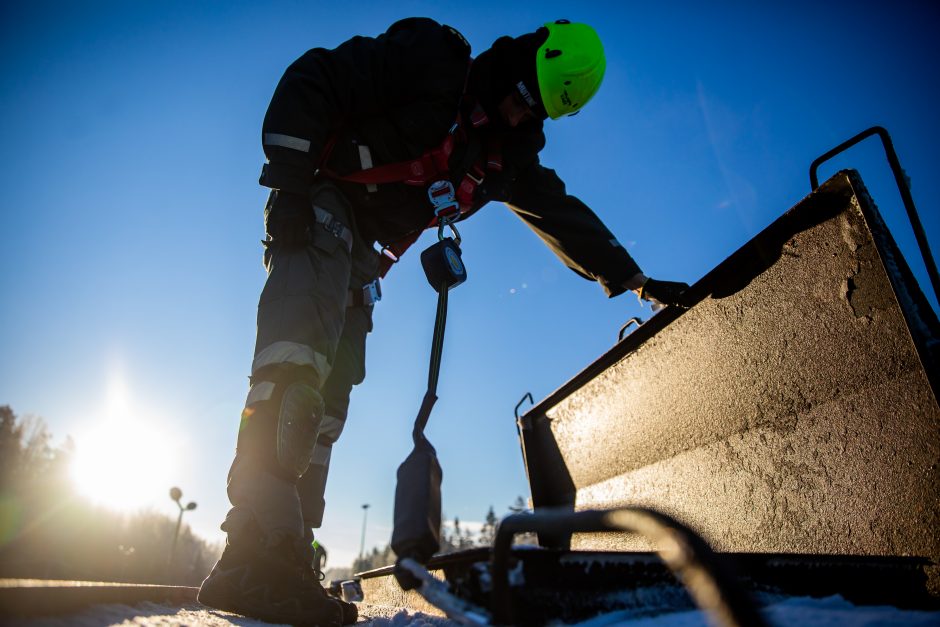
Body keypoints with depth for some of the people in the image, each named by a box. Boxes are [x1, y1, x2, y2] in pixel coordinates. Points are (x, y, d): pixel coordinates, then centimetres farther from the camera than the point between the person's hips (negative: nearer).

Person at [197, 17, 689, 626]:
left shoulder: (508, 153, 10)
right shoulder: (426, 58, -10)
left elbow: (563, 217, 14)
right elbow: (311, 81, -12)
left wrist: (634, 281, 13)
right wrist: (289, 183, -21)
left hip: (360, 253, 7)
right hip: (318, 210, -7)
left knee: (328, 398, -3)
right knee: (299, 356, -29)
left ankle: (284, 562, -2)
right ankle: (258, 544, -34)